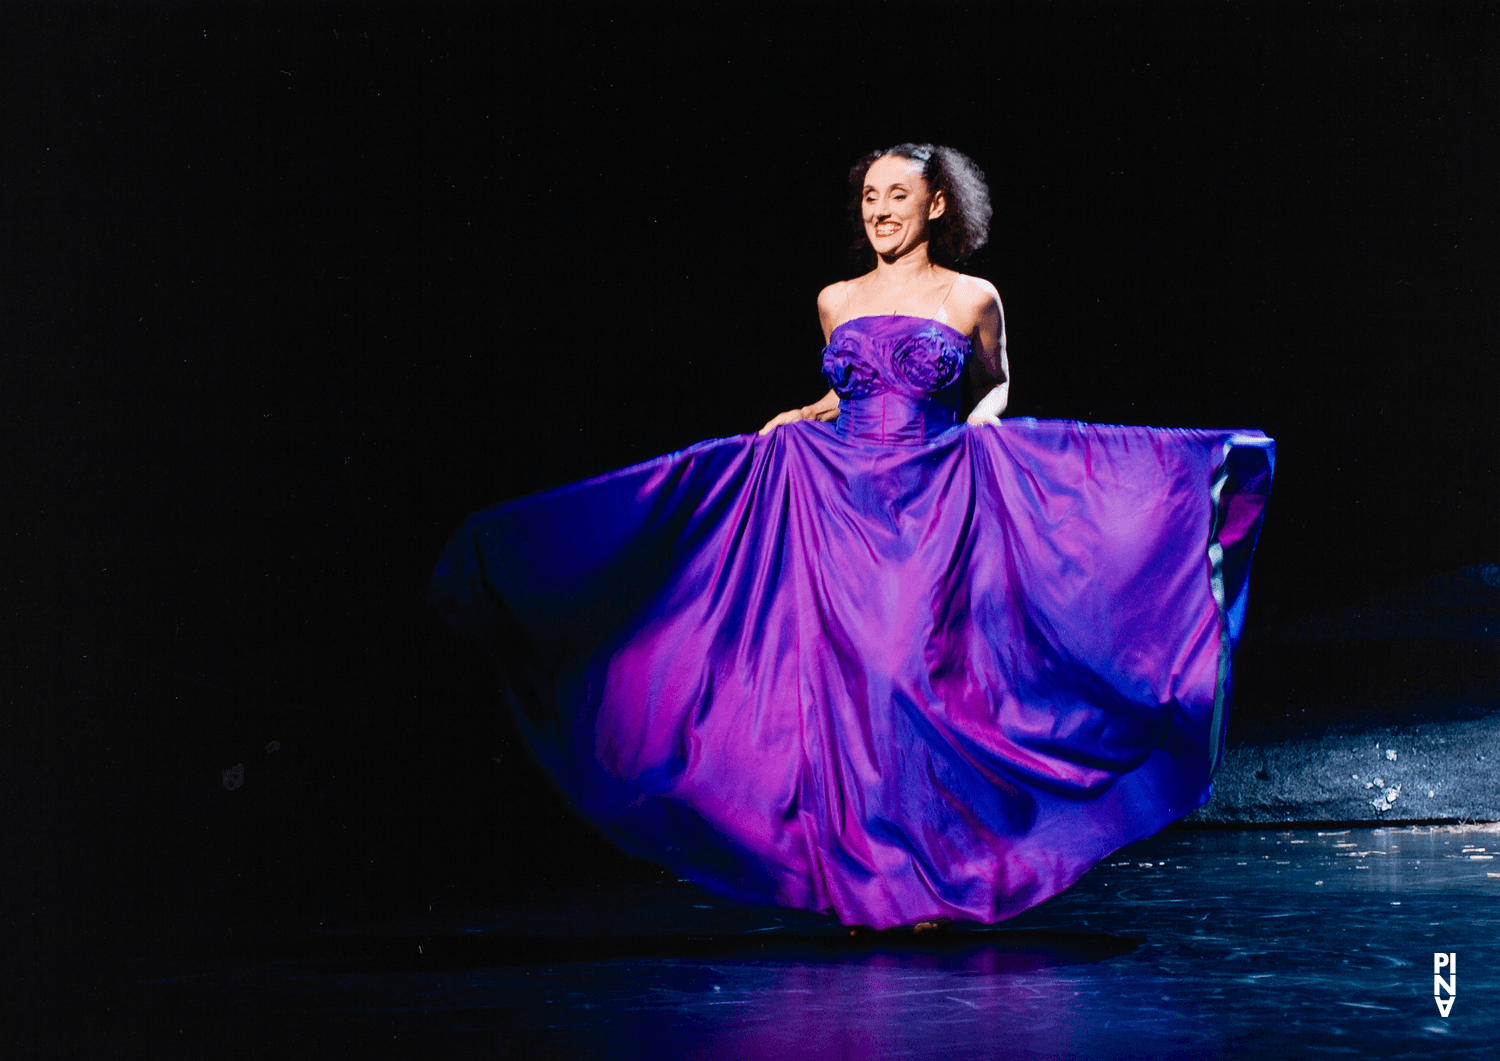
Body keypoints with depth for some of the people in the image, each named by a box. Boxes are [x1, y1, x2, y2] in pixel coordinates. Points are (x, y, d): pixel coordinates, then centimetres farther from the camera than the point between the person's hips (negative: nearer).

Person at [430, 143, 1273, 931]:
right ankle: (865, 878, 6)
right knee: (849, 683, -2)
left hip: (937, 511, -3)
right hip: (844, 507, 3)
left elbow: (996, 384, 17)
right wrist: (794, 424, 7)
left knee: (926, 681, -6)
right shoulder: (837, 301, 12)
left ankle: (935, 878, 3)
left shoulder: (972, 298, 4)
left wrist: (985, 425, -4)